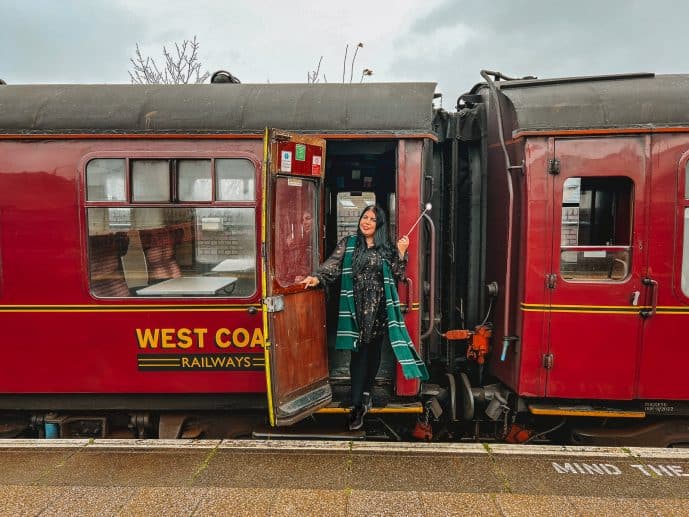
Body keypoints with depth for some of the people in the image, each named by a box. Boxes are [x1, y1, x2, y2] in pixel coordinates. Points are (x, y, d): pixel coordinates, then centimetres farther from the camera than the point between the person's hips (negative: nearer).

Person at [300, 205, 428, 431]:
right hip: (357, 308, -2)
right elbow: (332, 265, -4)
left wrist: (401, 253, -5)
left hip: (379, 308, 2)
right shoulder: (348, 244, 6)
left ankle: (366, 394, 28)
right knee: (359, 353, -5)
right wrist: (317, 278, -21)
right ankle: (357, 406, -1)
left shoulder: (386, 249, 10)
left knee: (373, 351, 9)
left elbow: (397, 276, 6)